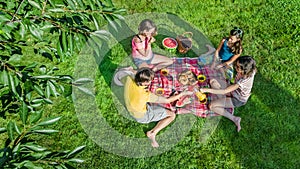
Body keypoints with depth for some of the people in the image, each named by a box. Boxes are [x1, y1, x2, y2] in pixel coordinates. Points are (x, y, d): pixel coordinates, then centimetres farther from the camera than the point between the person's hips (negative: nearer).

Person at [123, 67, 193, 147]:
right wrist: (182, 93, -13)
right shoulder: (146, 95, -39)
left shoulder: (128, 80, -28)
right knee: (172, 115, 0)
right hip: (143, 116, -6)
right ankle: (152, 133, -5)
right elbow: (167, 100, -23)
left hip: (131, 109, 6)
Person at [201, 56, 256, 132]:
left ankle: (234, 119, -8)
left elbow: (225, 91, -37)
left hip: (238, 100, -8)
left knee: (211, 106, -15)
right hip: (235, 92, 8)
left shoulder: (244, 81, -41)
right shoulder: (249, 71, -21)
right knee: (212, 81, 3)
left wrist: (207, 90, -33)